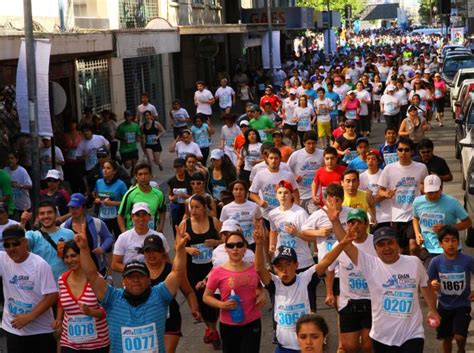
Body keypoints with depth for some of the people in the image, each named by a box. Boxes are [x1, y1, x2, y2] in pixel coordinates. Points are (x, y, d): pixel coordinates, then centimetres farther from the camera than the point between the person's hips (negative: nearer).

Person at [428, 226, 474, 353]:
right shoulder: (436, 262, -10)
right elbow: (428, 282, -3)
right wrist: (432, 284, -26)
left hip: (462, 305, -2)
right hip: (444, 305, 2)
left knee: (459, 336, -14)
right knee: (447, 338, 13)